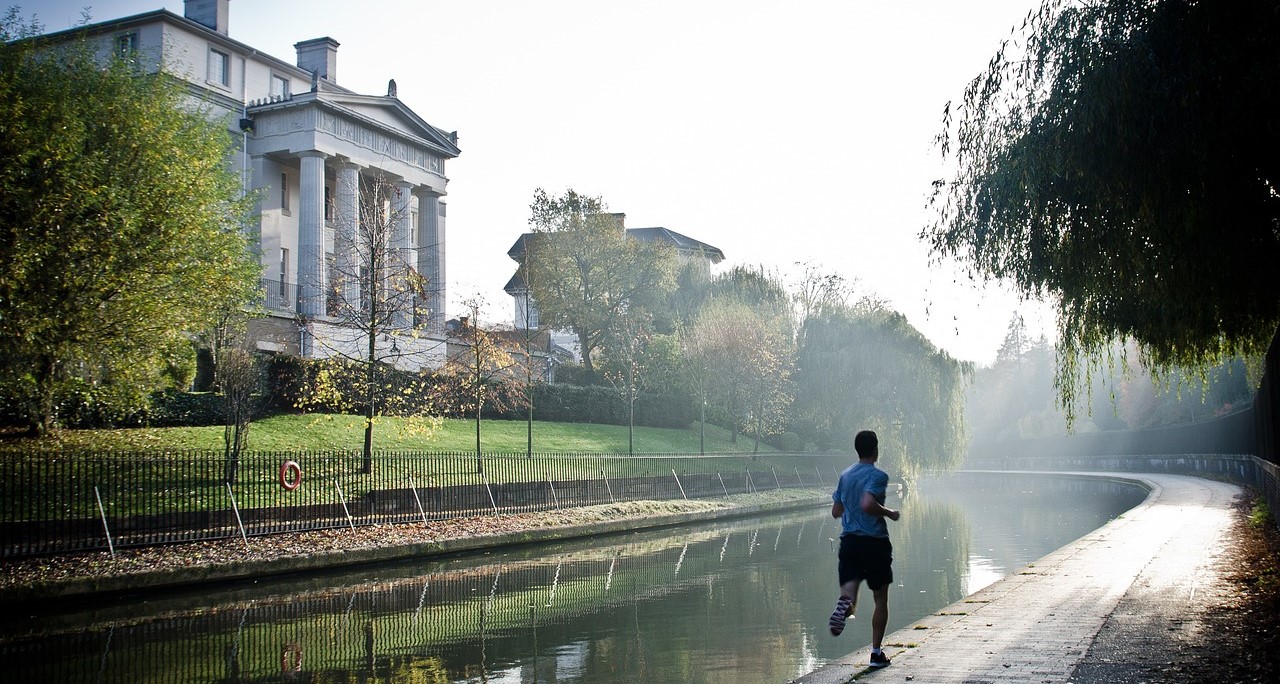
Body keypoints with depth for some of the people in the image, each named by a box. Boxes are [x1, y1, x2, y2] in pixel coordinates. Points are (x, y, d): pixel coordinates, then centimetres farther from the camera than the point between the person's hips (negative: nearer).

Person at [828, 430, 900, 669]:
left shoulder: (845, 475, 10)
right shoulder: (877, 476, -10)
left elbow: (836, 511, 14)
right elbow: (867, 504, -25)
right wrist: (889, 513, -9)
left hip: (848, 541, 4)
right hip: (874, 541, -4)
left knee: (849, 591, -2)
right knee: (881, 598, 11)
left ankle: (845, 604, -40)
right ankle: (876, 652, 13)